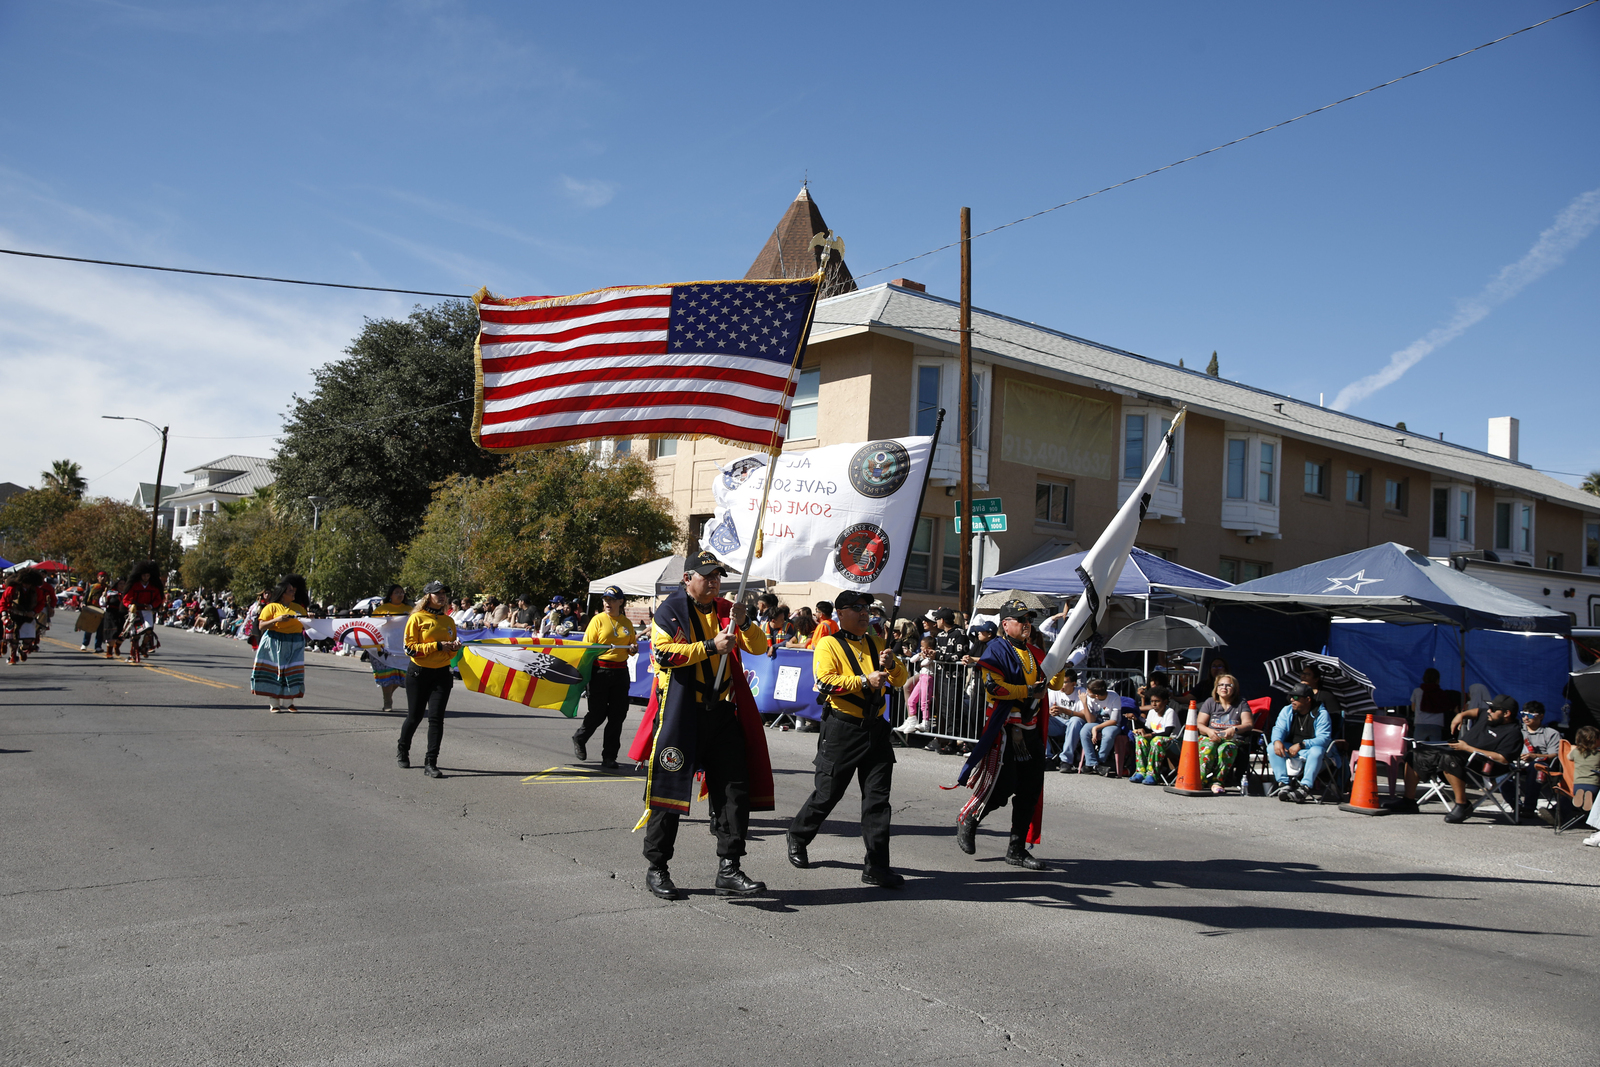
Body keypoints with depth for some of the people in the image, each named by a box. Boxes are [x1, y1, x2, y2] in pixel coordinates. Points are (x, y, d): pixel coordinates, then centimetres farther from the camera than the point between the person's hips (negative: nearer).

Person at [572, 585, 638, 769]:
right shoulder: (598, 620, 0)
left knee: (617, 715, 2)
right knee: (597, 713, 0)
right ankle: (579, 739, 29)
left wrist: (633, 648, -1)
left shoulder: (627, 623, 11)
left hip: (621, 672, 4)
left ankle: (609, 757, 11)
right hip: (600, 671, -4)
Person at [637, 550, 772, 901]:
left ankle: (729, 870, 9)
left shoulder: (724, 610, 13)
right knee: (670, 787, 2)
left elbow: (759, 648, 9)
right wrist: (710, 647, -18)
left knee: (734, 789, 1)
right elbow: (663, 654, -16)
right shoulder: (670, 610, -2)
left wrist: (744, 622, -10)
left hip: (723, 713, 5)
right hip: (681, 712, -5)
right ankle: (656, 869, 16)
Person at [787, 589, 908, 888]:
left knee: (877, 797, 2)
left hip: (875, 729, 5)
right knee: (828, 793, 4)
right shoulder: (829, 645, -4)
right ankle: (798, 837, 31)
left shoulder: (874, 644, 15)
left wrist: (891, 664, -5)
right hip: (842, 729, -5)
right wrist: (865, 681, -23)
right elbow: (825, 682, -18)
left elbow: (900, 679, 17)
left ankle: (876, 868, 6)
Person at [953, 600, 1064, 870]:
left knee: (1030, 791, 8)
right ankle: (967, 819, 19)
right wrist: (1028, 691, -19)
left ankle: (1017, 849, 17)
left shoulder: (1036, 653, 17)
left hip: (1032, 730, 7)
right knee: (999, 787, -8)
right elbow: (993, 687, -17)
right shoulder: (997, 650, -6)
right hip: (1004, 729, -7)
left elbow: (1055, 683, 15)